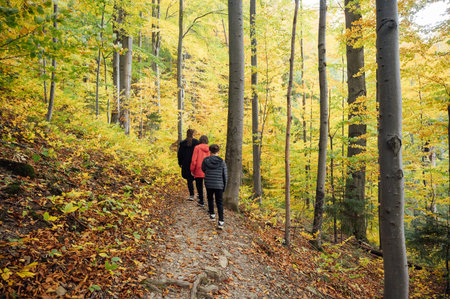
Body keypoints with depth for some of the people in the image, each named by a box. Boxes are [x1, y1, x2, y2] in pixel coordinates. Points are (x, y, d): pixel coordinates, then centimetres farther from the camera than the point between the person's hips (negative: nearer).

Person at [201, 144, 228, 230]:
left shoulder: (205, 160, -8)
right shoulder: (222, 162, -8)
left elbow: (203, 170, 12)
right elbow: (225, 176, -2)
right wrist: (224, 187, 10)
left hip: (208, 184, 1)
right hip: (219, 185, -1)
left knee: (210, 199, 26)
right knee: (219, 203, 6)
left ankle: (212, 215, 36)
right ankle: (220, 222, -3)